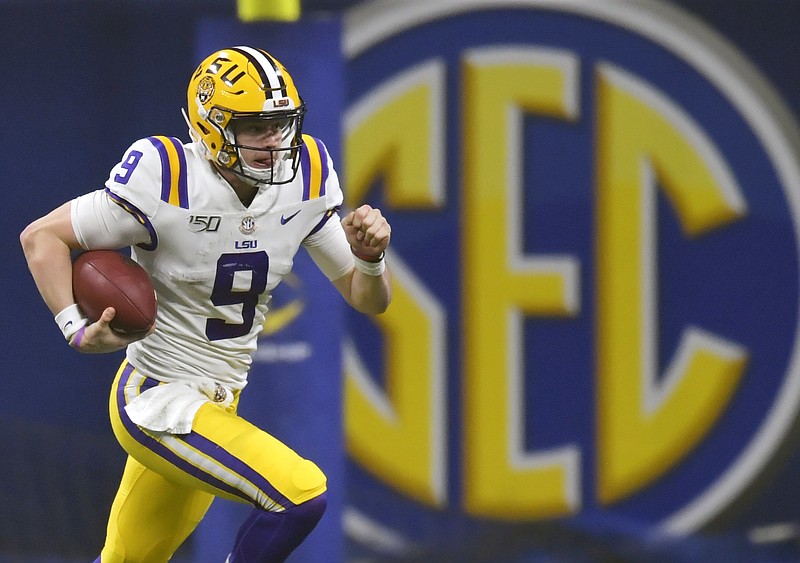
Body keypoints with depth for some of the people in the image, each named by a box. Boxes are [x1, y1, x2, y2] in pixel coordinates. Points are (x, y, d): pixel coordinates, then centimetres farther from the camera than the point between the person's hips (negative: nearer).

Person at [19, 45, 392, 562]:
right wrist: (78, 331, -27)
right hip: (158, 403, -7)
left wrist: (370, 255, -19)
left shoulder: (302, 185, -4)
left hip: (217, 403, 7)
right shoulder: (167, 188, -22)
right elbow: (42, 236, -14)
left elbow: (369, 300, 3)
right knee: (301, 495, -22)